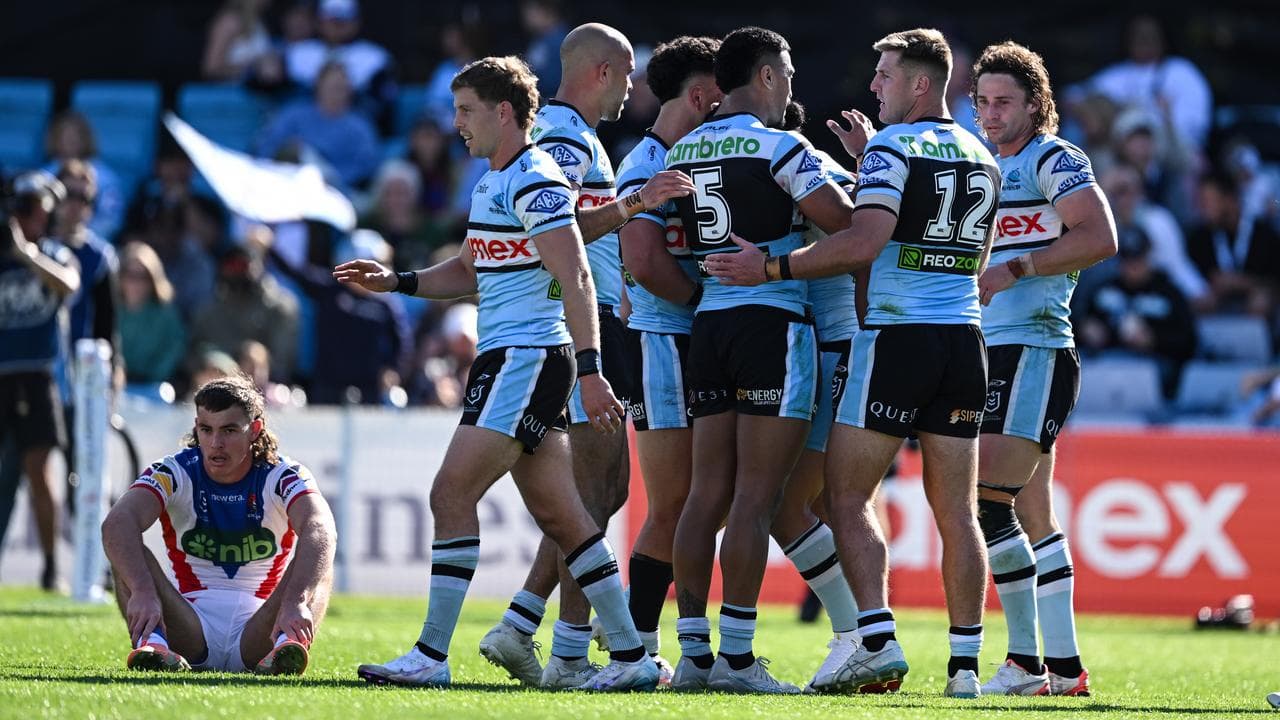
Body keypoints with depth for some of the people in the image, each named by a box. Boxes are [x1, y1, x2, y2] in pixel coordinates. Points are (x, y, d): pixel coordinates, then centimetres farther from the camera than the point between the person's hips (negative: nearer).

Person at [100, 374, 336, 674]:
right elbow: (117, 524, -25)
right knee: (127, 551, -21)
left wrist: (295, 601, -49)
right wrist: (143, 591, -45)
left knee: (317, 567, -24)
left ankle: (289, 644, -51)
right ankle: (151, 641, -46)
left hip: (257, 633, 0)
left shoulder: (283, 477, -6)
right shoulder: (174, 473, -5)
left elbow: (320, 532, -29)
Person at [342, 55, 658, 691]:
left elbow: (576, 282, -19)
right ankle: (631, 656, 10)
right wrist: (395, 282, 17)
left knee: (451, 495, -12)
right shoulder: (492, 183, 18)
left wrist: (589, 371, -26)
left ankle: (431, 656, -11)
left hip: (527, 359, -10)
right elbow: (471, 271, 30)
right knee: (560, 515, 8)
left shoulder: (535, 182, -13)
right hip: (505, 359, 10)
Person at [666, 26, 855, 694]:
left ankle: (693, 651, 4)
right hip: (773, 320, -6)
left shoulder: (682, 152, 12)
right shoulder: (778, 147, -8)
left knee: (707, 494, 6)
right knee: (756, 496, -6)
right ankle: (736, 655, -8)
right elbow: (844, 224, -11)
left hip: (708, 321, 7)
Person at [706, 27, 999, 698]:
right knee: (956, 511, 6)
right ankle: (965, 662, 3)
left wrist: (772, 267, -13)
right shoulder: (981, 159, 15)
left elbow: (863, 242, -20)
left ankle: (877, 639, -12)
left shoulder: (894, 147, -8)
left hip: (896, 335, -7)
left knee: (847, 496, 0)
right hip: (963, 340, 7)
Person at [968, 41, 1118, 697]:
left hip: (1035, 351, -9)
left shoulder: (1054, 161, -5)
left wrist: (1013, 270, -20)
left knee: (987, 501, -16)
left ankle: (1026, 661, -14)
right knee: (1033, 518, 7)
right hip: (991, 352, 9)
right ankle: (1064, 666, 8)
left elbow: (1100, 239, -17)